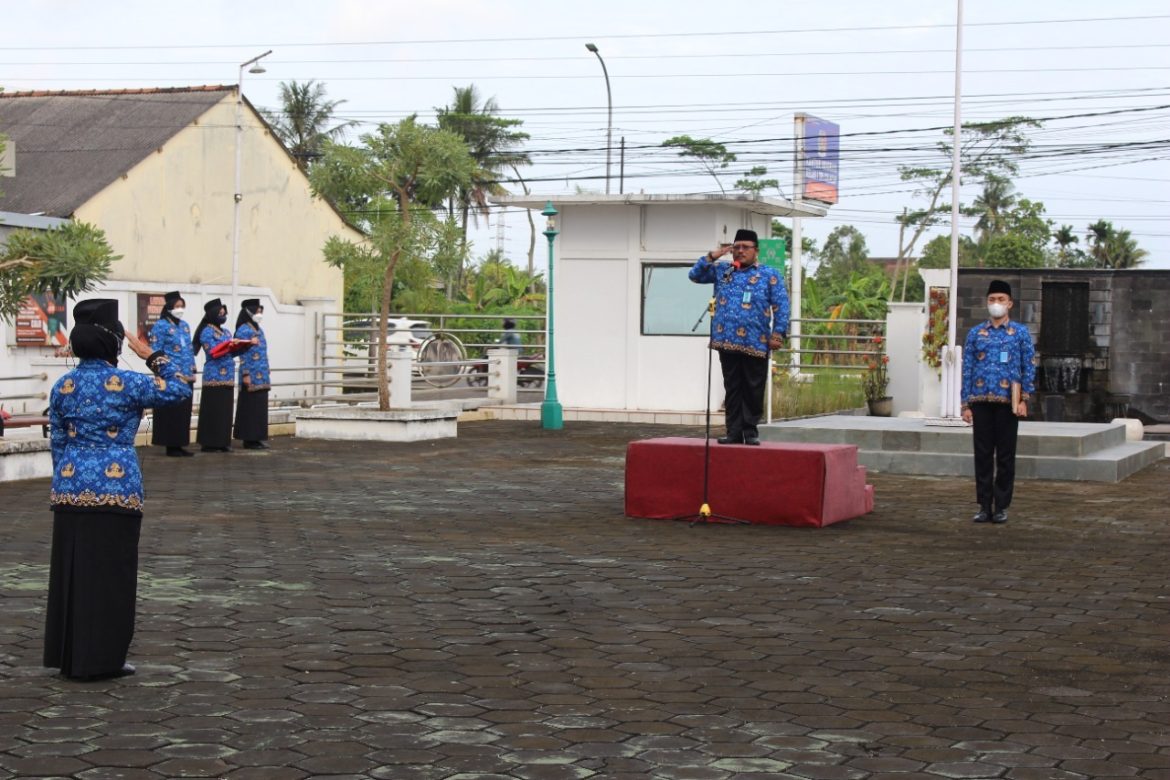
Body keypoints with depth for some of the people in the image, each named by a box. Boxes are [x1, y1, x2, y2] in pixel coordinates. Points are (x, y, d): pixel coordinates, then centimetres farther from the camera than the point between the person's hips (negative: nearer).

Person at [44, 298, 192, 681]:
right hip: (116, 488, -5)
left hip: (70, 488, 5)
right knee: (110, 573, 3)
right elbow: (180, 391, 0)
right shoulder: (127, 384, -8)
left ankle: (69, 656, 17)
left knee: (70, 571, 11)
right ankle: (101, 658, 6)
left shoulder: (63, 387, 6)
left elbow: (56, 443, 12)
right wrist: (154, 357, 6)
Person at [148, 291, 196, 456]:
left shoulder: (184, 326, 16)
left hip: (186, 377, 7)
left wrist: (192, 371, 13)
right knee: (171, 412, -3)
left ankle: (179, 444, 14)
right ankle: (171, 446, 1)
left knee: (184, 411, 8)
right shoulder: (160, 326, -6)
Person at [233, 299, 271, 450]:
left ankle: (258, 438, 14)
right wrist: (246, 375, -19)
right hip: (251, 377, -8)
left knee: (260, 407, 9)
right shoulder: (243, 330, -9)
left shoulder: (259, 330, 17)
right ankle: (249, 439, -1)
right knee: (250, 408, -5)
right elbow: (243, 354, -14)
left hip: (262, 378, 8)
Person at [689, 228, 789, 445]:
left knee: (753, 390, 1)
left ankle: (751, 431, 9)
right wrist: (712, 256, 5)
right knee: (732, 389, 6)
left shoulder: (769, 275, 6)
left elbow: (781, 306, 0)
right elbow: (695, 275, 16)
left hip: (755, 343, -3)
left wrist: (778, 334, -10)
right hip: (727, 342, 3)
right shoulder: (722, 271, 16)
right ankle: (734, 431, 10)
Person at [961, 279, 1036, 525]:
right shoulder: (975, 334, 9)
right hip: (981, 402, 1)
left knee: (1005, 456, 2)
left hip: (1007, 402, -1)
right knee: (983, 455, 3)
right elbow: (967, 370, 9)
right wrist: (966, 405, 3)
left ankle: (1001, 507, 9)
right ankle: (984, 506, 9)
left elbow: (1029, 368, 3)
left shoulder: (1021, 333, 5)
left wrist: (1024, 399, -7)